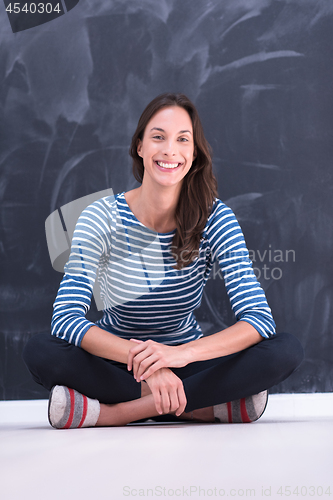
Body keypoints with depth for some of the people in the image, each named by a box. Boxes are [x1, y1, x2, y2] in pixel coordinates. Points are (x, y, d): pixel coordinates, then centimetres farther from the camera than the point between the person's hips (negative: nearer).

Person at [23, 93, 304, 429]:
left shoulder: (215, 219, -10)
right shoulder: (103, 218, -12)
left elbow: (260, 319, -20)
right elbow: (66, 318, -23)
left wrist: (181, 353, -38)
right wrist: (141, 357, -40)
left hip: (188, 367, 1)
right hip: (115, 364, -1)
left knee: (287, 350, -24)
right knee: (41, 351, -30)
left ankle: (115, 411, -26)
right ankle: (209, 405, -25)